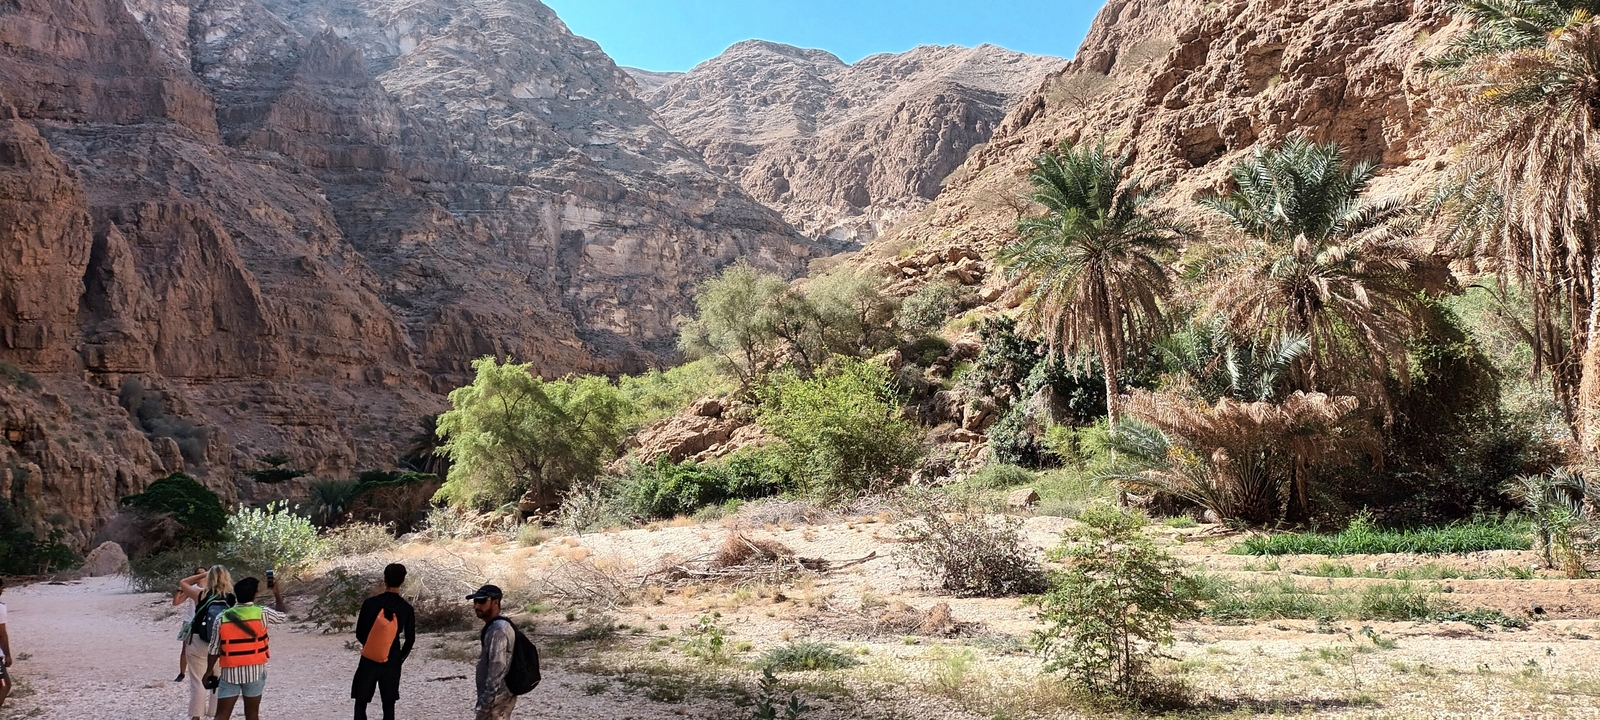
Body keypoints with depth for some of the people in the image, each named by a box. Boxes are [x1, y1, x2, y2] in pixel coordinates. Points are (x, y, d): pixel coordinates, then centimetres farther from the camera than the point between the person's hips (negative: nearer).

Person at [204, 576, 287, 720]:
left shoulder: (222, 617, -6)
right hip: (254, 671, 0)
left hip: (230, 672, 1)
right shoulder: (262, 613, -10)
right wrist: (277, 595, 22)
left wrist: (209, 671, 15)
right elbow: (284, 616, 11)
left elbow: (214, 650, 0)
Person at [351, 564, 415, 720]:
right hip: (391, 662, 1)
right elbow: (410, 640, 0)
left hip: (369, 660, -1)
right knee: (389, 705, 10)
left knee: (360, 703, 10)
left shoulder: (370, 603, -10)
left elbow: (360, 634, -4)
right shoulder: (407, 608, -5)